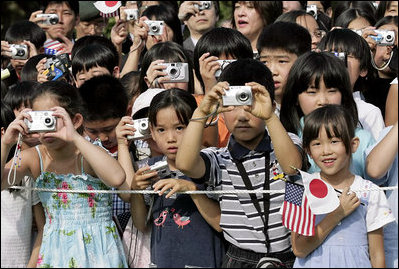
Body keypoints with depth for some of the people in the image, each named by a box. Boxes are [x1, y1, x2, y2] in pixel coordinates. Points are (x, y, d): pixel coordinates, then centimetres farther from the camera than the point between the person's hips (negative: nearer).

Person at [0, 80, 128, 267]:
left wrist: (75, 138, -34)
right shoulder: (33, 158, 0)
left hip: (98, 252, -3)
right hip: (55, 252, 3)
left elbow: (117, 179, -34)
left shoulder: (87, 155, -12)